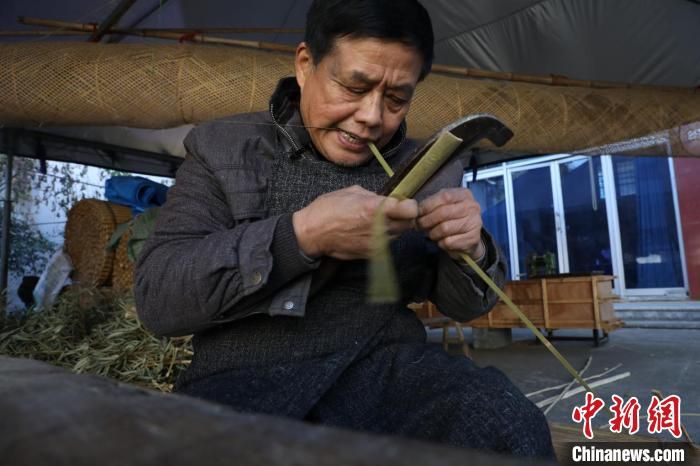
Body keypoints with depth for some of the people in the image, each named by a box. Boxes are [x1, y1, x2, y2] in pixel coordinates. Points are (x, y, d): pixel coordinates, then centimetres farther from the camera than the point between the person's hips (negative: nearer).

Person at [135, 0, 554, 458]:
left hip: (386, 367, 2)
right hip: (246, 381, 0)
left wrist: (469, 251, -11)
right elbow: (157, 295, -7)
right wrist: (301, 234, -20)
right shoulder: (224, 148, 3)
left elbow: (463, 305, 13)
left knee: (510, 423, -26)